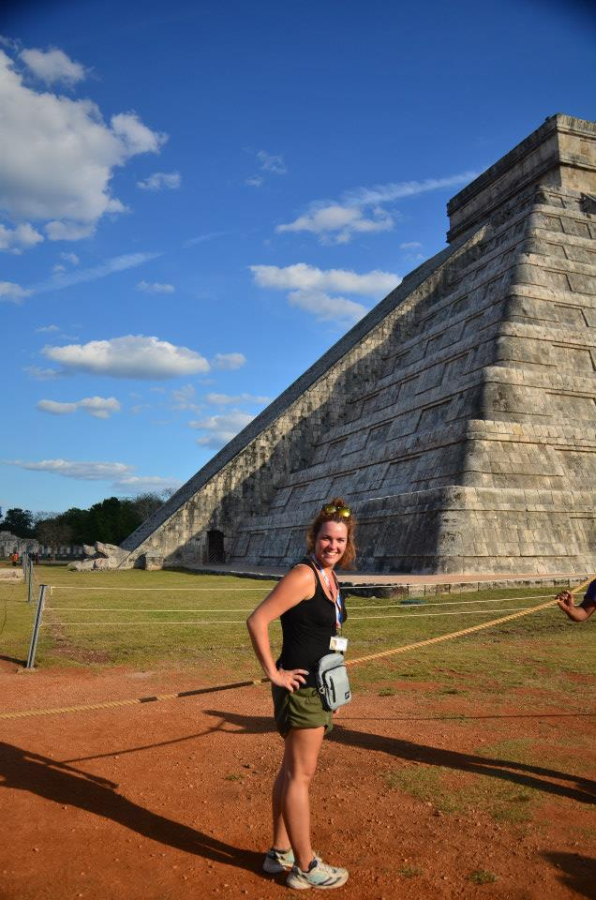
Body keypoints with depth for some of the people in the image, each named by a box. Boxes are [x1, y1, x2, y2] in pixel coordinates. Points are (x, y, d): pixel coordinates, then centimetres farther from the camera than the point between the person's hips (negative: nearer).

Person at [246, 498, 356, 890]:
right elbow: (257, 621, -24)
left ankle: (280, 852, 33)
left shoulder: (330, 578, 8)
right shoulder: (303, 576, -19)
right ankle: (305, 867, 17)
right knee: (300, 774, 3)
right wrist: (273, 673, -19)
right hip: (300, 686, -9)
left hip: (318, 686, 9)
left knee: (293, 771, 18)